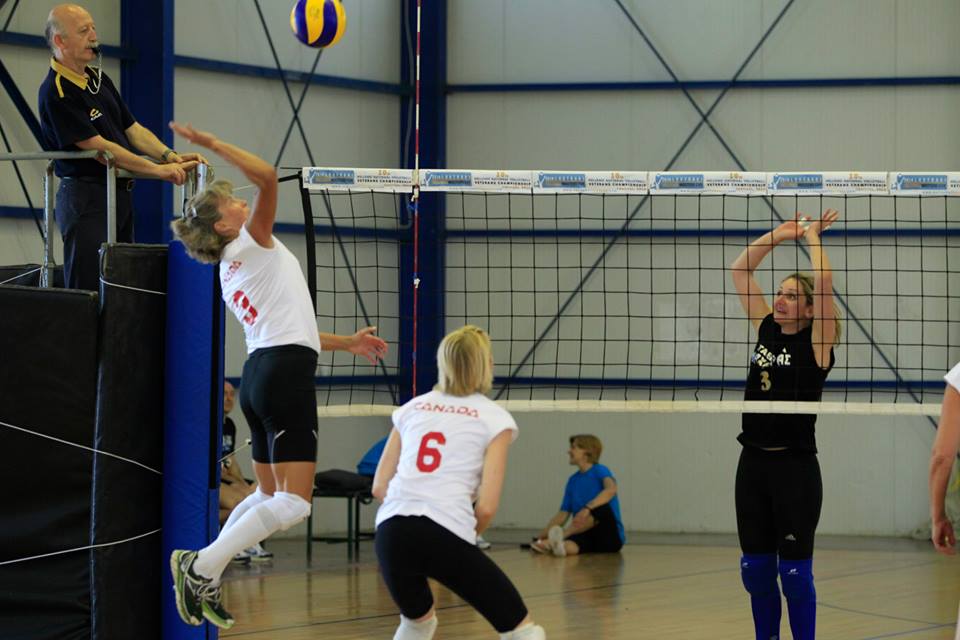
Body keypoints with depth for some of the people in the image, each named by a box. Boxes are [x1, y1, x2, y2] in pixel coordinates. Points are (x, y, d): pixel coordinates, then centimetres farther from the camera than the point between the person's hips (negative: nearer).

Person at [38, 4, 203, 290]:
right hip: (86, 199, -9)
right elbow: (99, 148, -18)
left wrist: (172, 157, -4)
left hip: (120, 195, 9)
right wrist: (158, 170, -18)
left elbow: (132, 128, 14)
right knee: (88, 290, -7)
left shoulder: (99, 79, 14)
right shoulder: (56, 92, -15)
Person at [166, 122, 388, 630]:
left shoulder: (230, 272, 21)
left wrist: (347, 343, 28)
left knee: (268, 494, 18)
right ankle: (201, 564, -16)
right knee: (294, 502, -13)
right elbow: (267, 177, -18)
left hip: (260, 374, 10)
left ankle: (203, 584, 13)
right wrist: (211, 143, -13)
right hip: (285, 375, -10)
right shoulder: (251, 244, -4)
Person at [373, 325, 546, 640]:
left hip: (390, 531, 5)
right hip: (447, 535, -5)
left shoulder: (412, 408, 19)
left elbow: (379, 487, 15)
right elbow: (487, 507, 0)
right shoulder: (494, 418, 7)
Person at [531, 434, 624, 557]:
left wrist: (587, 509, -40)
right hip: (585, 536, 5)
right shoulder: (573, 481, 16)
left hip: (610, 536, -5)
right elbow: (562, 515, 15)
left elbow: (611, 489, -26)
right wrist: (540, 537, 4)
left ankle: (560, 536, -52)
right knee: (568, 547, -33)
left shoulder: (599, 471, -3)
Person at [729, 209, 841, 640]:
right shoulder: (766, 328, 9)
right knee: (755, 569, 10)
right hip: (753, 462, 6)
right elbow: (739, 271, 9)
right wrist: (781, 234, 4)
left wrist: (812, 236, -6)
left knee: (794, 571, -1)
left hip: (795, 466, -6)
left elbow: (824, 281, -19)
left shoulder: (816, 342, -6)